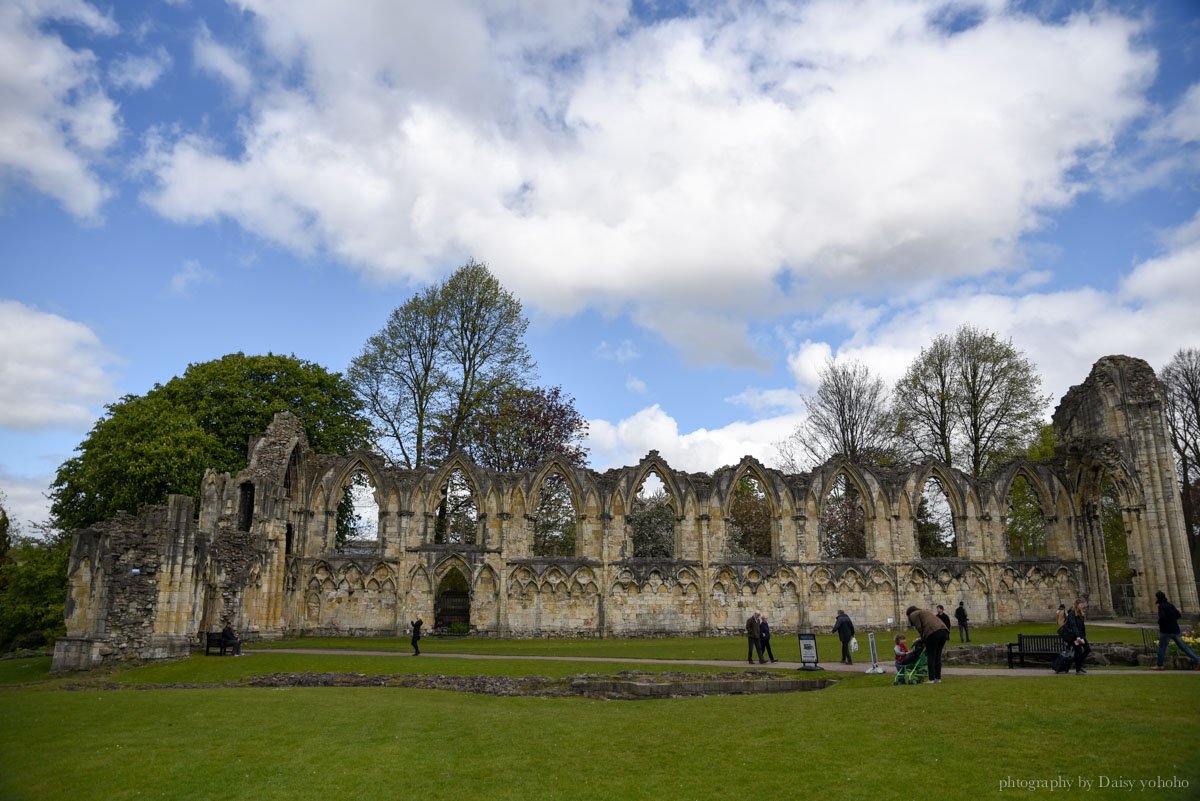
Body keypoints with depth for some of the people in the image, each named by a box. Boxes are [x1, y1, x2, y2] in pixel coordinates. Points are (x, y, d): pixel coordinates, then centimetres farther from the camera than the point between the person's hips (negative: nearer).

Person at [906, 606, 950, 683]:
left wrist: (923, 638, 13)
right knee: (938, 656, 15)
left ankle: (931, 680, -1)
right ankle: (938, 678, 17)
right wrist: (924, 637, 25)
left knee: (931, 657, 0)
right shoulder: (925, 611, 35)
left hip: (933, 633, -8)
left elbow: (919, 628, 0)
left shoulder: (913, 615, 12)